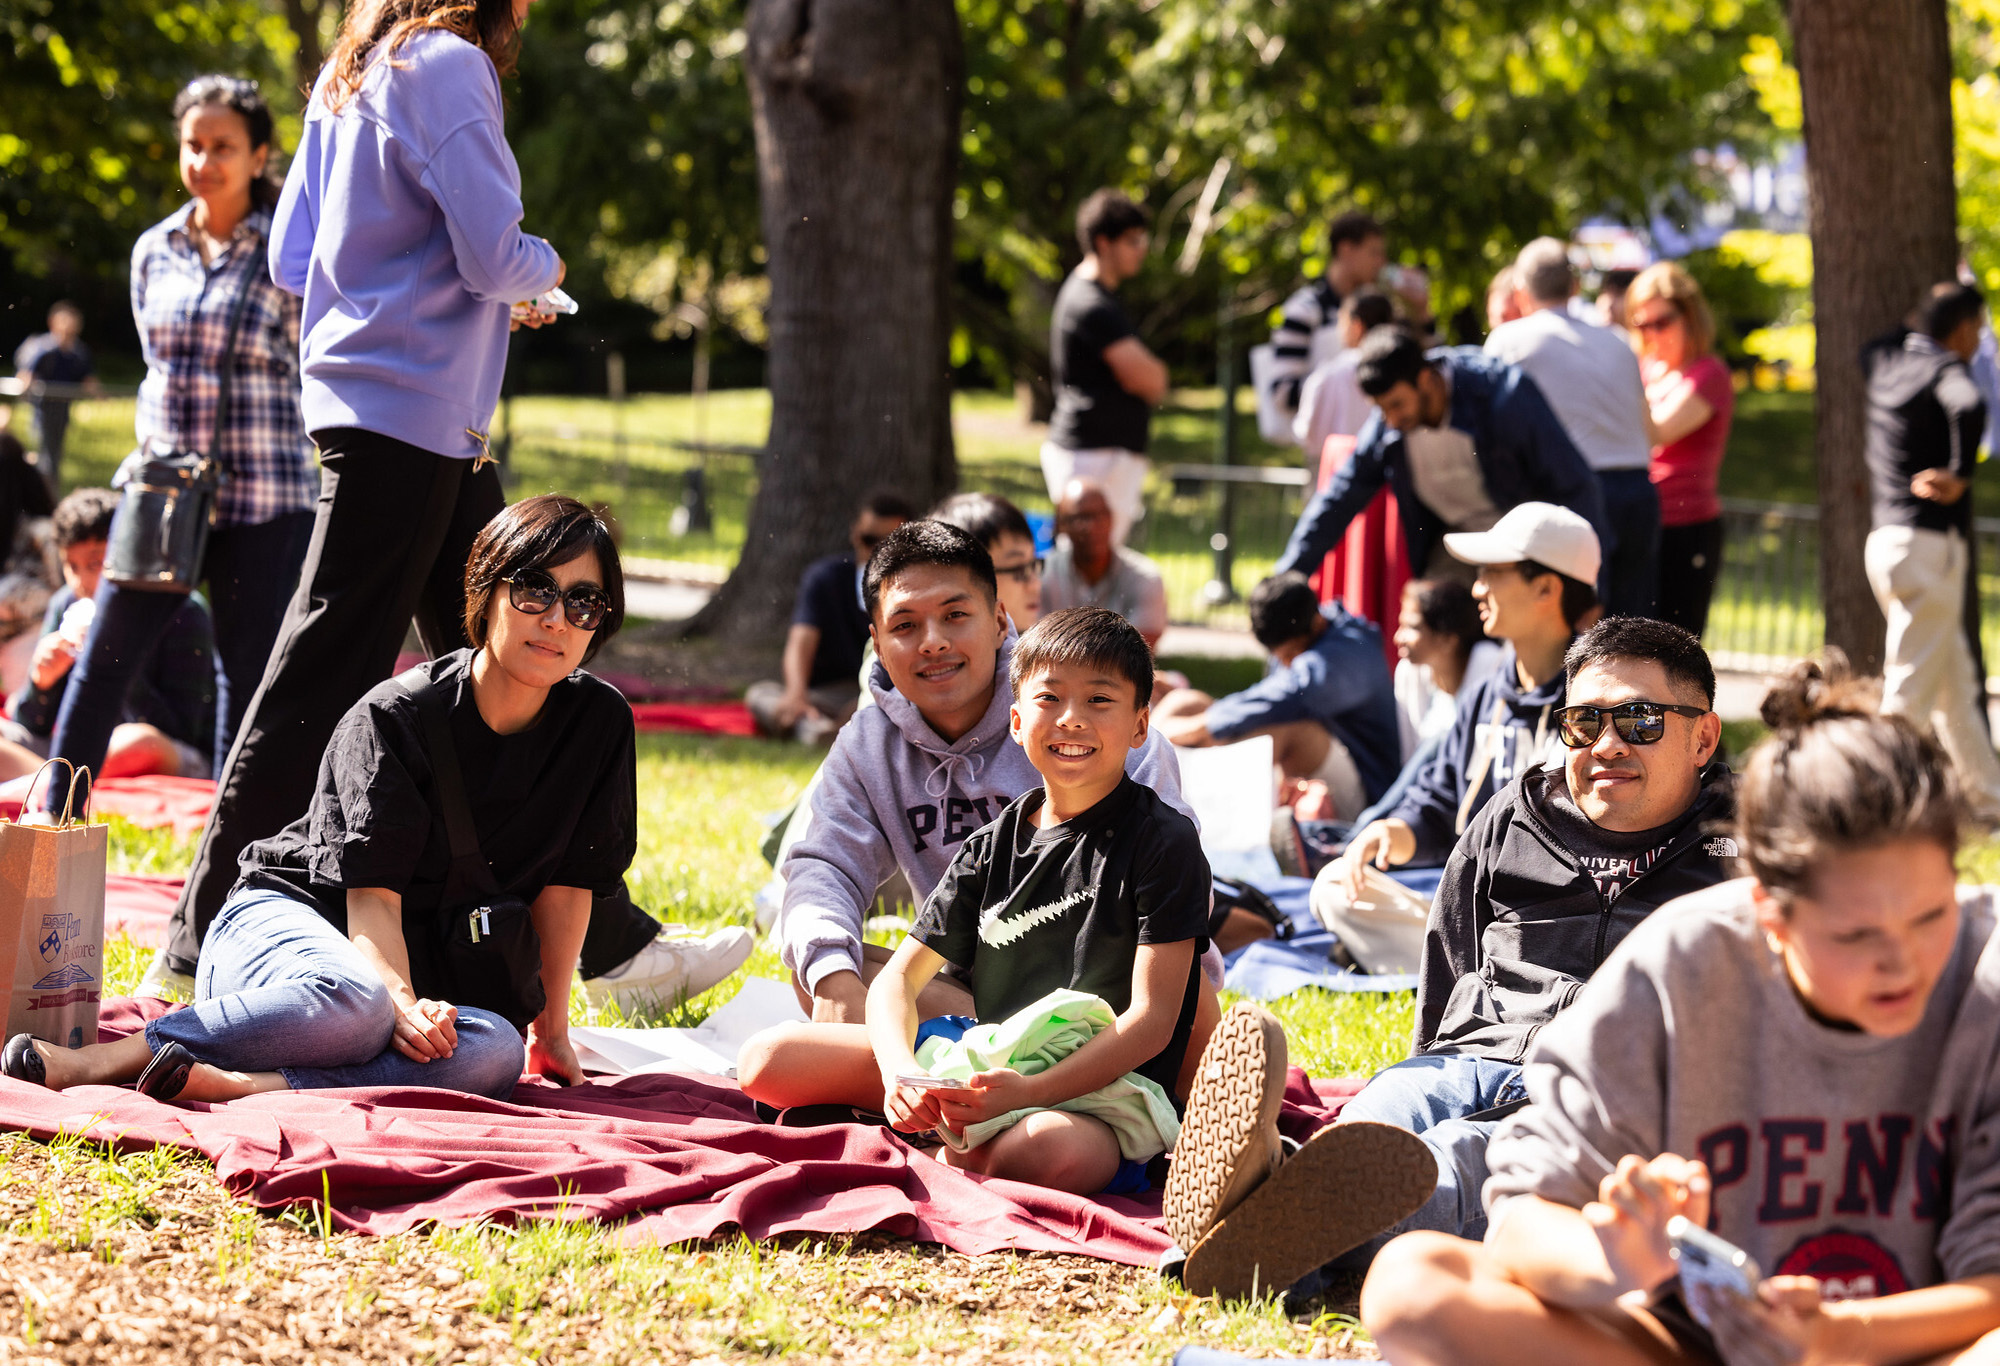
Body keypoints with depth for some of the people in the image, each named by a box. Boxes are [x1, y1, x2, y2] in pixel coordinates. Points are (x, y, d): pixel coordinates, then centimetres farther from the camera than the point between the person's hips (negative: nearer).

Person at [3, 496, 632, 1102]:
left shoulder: (600, 723, -2)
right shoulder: (393, 717, -13)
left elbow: (567, 881, 7)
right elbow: (373, 892, -21)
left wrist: (551, 1028, 10)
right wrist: (402, 1005, -39)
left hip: (419, 975, 4)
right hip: (285, 918, -4)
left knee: (495, 1053, -35)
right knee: (351, 1001, -43)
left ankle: (242, 1085, -43)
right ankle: (106, 1058, -35)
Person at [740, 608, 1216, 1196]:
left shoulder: (1164, 842, -7)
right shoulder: (993, 846, 10)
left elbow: (1151, 1021, -13)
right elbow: (898, 978, 8)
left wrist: (1028, 1091, -27)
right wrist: (899, 1073, -17)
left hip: (1103, 1088, -5)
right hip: (983, 1056, 5)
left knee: (1056, 1153, -44)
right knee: (766, 1061, -6)